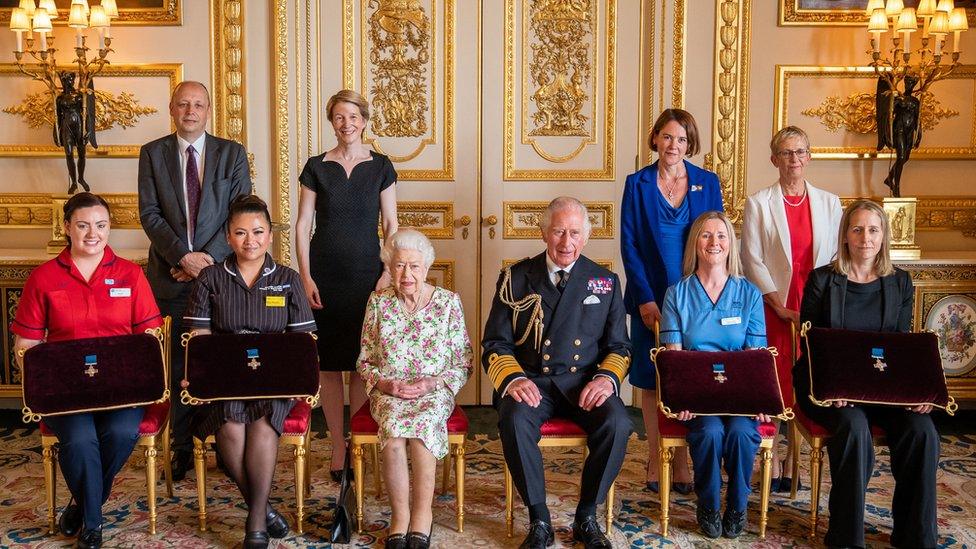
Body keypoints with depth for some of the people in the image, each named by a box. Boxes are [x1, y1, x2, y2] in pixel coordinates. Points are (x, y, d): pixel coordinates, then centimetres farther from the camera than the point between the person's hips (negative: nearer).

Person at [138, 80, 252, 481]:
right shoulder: (152, 154, 7)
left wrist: (208, 258, -12)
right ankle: (183, 448, 16)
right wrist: (182, 256, -13)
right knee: (178, 365, 6)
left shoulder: (233, 153, 5)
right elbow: (150, 214, 0)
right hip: (171, 275, 1)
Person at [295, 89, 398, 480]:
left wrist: (389, 272, -5)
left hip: (366, 273, 0)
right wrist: (305, 277, -4)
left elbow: (391, 225, 5)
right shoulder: (317, 167, 5)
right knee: (329, 363, 3)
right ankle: (338, 447, 12)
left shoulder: (380, 167, 5)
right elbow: (303, 225, 4)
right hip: (325, 275, 0)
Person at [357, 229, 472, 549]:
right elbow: (364, 361, 11)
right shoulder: (378, 303, 7)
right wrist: (384, 383, -9)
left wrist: (433, 382, -13)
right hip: (388, 393, 1)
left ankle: (421, 514, -27)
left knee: (423, 423, -34)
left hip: (434, 391, -1)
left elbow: (463, 364, 4)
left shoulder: (449, 302, 3)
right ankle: (401, 516, -24)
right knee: (393, 425, -32)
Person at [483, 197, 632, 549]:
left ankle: (586, 518, -6)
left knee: (617, 423, -28)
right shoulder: (515, 278, 7)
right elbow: (494, 343, 6)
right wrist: (514, 378, -15)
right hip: (531, 381, -1)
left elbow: (619, 345, 12)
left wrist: (607, 377, -10)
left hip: (585, 383, 1)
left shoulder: (605, 282, 11)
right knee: (514, 421, -33)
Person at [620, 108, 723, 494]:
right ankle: (655, 461, 14)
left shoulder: (707, 183, 5)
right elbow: (629, 245, -2)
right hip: (651, 298, 0)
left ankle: (681, 463, 10)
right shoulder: (638, 184, 2)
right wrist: (645, 299, -10)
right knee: (652, 380, 5)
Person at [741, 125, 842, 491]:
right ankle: (772, 465, 8)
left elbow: (838, 258, 9)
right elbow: (752, 261, -3)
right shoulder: (758, 203, 2)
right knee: (772, 382, -2)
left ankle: (794, 460, 12)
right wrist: (780, 305, -10)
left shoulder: (828, 203, 10)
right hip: (773, 308, -2)